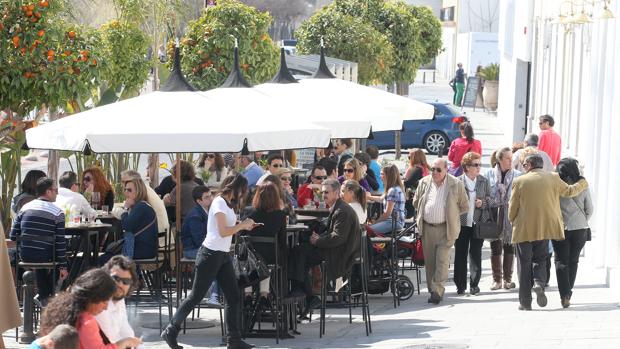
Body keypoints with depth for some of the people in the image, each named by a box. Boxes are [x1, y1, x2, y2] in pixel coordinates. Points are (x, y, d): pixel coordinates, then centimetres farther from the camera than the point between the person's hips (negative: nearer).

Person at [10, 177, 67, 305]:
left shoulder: (25, 208, 4)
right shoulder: (57, 213, -8)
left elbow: (13, 236, 5)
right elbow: (60, 242, -9)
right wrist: (63, 267, -2)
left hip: (25, 256, 4)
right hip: (45, 256, -4)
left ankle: (43, 296, 40)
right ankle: (49, 295, 34)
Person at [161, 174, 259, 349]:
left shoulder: (227, 203, 16)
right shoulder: (219, 202, -12)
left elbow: (229, 228, 12)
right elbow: (223, 232, -19)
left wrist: (243, 226, 7)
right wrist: (242, 225, -8)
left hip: (224, 255, 9)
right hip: (211, 254, -9)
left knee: (234, 297, 3)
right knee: (196, 296, -3)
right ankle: (170, 331, 8)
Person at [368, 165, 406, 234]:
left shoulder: (393, 190, -16)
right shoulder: (396, 188, 16)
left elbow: (387, 213, -17)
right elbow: (381, 198, 35)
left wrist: (375, 222, -6)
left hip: (394, 222, -10)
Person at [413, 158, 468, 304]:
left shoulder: (456, 185, -4)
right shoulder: (424, 182, 6)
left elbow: (464, 207, 5)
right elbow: (416, 202, 20)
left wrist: (450, 215, 5)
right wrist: (423, 214, 13)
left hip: (445, 229, -4)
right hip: (427, 228, 4)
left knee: (442, 260, -11)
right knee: (429, 261, 7)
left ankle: (437, 291, -10)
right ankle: (433, 290, 15)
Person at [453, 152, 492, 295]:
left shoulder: (484, 181, 6)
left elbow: (490, 200, 11)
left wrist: (483, 203, -9)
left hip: (478, 223, 1)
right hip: (462, 223, -1)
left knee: (476, 253, 3)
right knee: (460, 254, 4)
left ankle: (474, 284, 12)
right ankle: (460, 285, 13)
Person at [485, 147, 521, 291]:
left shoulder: (517, 175, 2)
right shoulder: (489, 174, 2)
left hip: (511, 214, 0)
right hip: (495, 214, 0)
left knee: (509, 246, 5)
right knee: (495, 247, 3)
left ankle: (508, 278, 14)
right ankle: (497, 279, 10)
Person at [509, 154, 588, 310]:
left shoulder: (519, 181, -3)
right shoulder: (553, 178, 2)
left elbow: (512, 208, 1)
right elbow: (569, 191, 19)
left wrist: (513, 222, 21)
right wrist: (583, 182, 38)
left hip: (524, 229, -2)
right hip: (545, 228, 2)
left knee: (524, 264, 6)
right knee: (540, 259, 16)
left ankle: (525, 302, 4)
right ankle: (539, 283, -15)